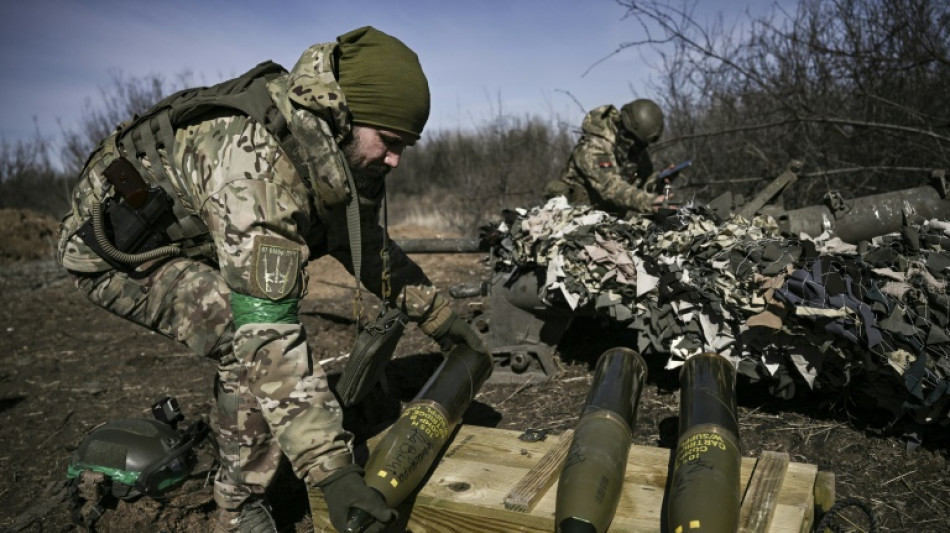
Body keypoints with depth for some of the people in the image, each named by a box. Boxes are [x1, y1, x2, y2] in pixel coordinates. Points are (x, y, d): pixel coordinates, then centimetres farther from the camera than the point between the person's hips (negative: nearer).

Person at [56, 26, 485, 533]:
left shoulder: (334, 148, -8)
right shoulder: (259, 162, -37)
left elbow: (364, 240, 9)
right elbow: (264, 330, -41)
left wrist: (435, 312, 9)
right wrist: (329, 468, -40)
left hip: (174, 234, 9)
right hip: (111, 243, -9)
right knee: (252, 342, -23)